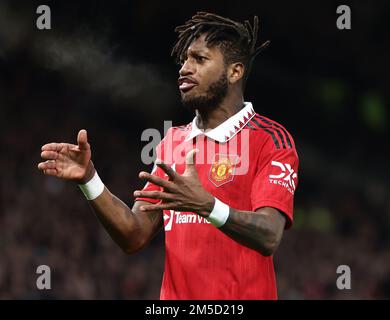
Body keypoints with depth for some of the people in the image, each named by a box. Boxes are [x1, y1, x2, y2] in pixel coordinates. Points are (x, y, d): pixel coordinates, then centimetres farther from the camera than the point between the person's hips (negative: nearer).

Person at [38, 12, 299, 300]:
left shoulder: (271, 139, -7)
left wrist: (206, 206, -34)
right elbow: (135, 236, 7)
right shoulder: (173, 142, 12)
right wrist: (89, 180, -6)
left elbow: (268, 237, -19)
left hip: (244, 295, -5)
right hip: (175, 296, 5)